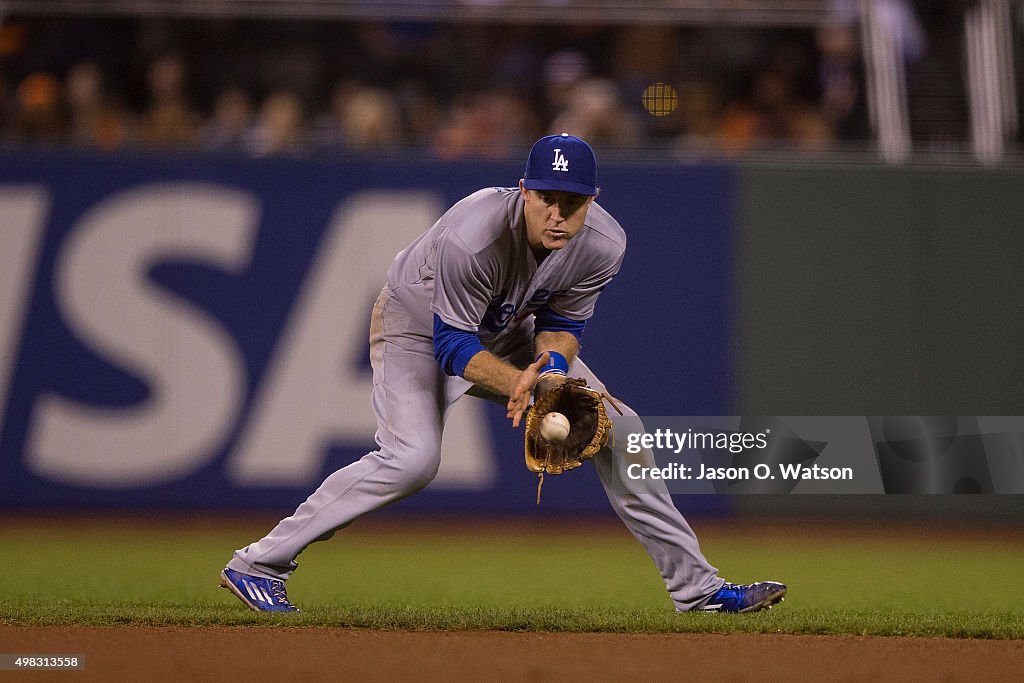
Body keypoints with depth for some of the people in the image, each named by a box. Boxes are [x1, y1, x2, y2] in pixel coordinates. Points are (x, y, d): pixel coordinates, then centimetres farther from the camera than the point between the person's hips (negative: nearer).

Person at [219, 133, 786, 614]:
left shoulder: (604, 245, -23)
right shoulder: (469, 239, -39)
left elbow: (562, 322, -8)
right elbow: (452, 345, -32)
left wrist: (551, 363, -30)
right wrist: (528, 386, -43)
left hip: (504, 332, 6)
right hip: (419, 325, -6)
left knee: (615, 427, -2)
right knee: (412, 458, -28)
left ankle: (694, 586, 7)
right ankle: (259, 563, -20)